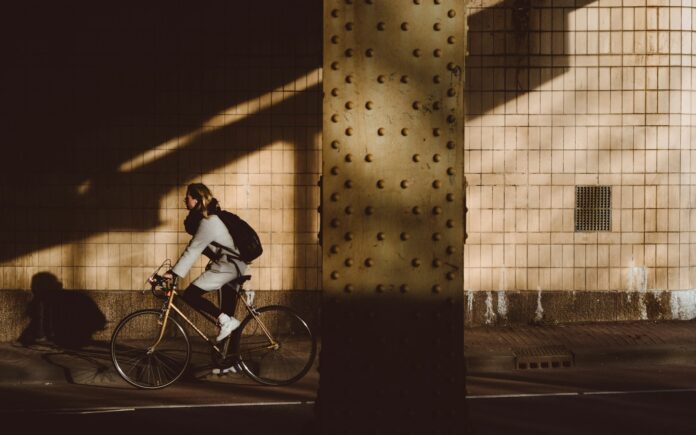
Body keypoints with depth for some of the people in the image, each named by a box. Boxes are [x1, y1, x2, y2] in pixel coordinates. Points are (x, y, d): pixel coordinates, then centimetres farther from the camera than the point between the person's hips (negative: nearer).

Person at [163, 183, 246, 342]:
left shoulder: (208, 222, -19)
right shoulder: (208, 217, 12)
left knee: (190, 295, -14)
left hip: (227, 266, -10)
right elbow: (194, 248, 16)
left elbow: (193, 250, -23)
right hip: (232, 265, 10)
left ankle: (225, 321, -11)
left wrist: (174, 273, -23)